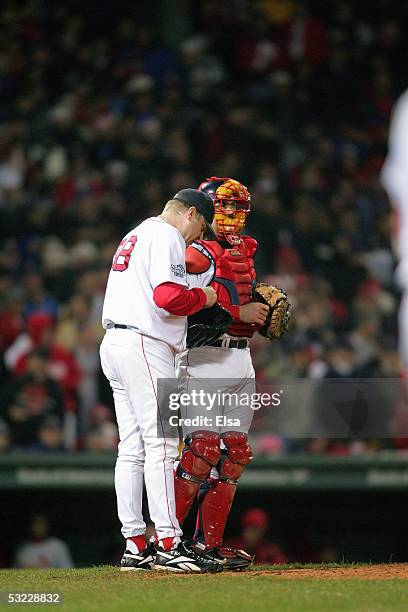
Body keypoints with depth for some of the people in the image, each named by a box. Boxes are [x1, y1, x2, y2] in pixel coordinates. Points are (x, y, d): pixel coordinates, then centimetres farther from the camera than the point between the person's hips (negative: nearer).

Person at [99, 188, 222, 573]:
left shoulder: (134, 236, 25)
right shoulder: (167, 236, -7)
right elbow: (168, 296, -20)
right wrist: (204, 297, -3)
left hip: (114, 343, 10)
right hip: (145, 345, -10)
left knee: (131, 449, 8)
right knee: (161, 444, -11)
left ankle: (135, 547, 8)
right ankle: (169, 547, -15)